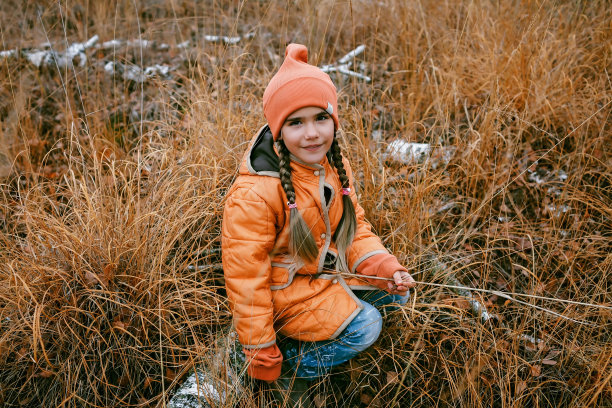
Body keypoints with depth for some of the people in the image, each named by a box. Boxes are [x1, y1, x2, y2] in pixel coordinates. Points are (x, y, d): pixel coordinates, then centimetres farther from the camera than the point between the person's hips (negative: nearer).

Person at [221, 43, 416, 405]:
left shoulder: (334, 166, -7)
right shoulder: (253, 195, -30)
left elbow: (354, 226, 5)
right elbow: (246, 277, -24)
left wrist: (386, 268, -15)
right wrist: (262, 358, -18)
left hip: (327, 267, 8)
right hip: (283, 284, -8)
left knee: (397, 293, 5)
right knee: (364, 327, -19)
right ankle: (289, 359, 1)